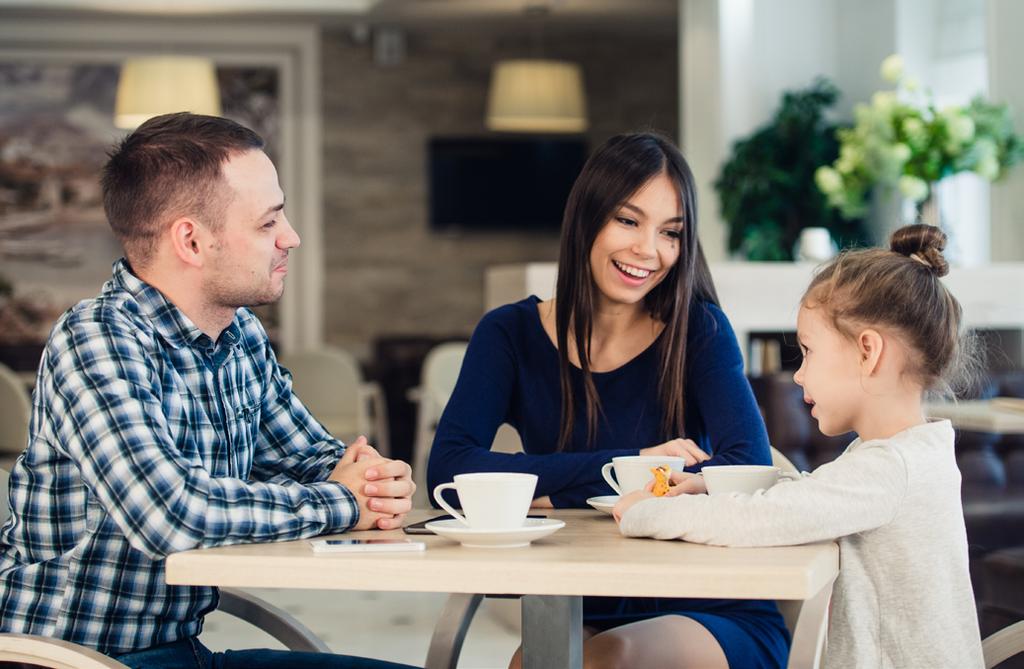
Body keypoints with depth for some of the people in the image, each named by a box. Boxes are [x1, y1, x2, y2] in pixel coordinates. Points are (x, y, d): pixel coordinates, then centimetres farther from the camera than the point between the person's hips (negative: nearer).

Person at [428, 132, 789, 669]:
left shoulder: (698, 329, -3)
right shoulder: (511, 335, 1)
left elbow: (751, 471, -18)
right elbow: (448, 470, -13)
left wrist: (559, 495, -18)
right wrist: (628, 464, -17)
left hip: (716, 621, -1)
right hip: (585, 618, 1)